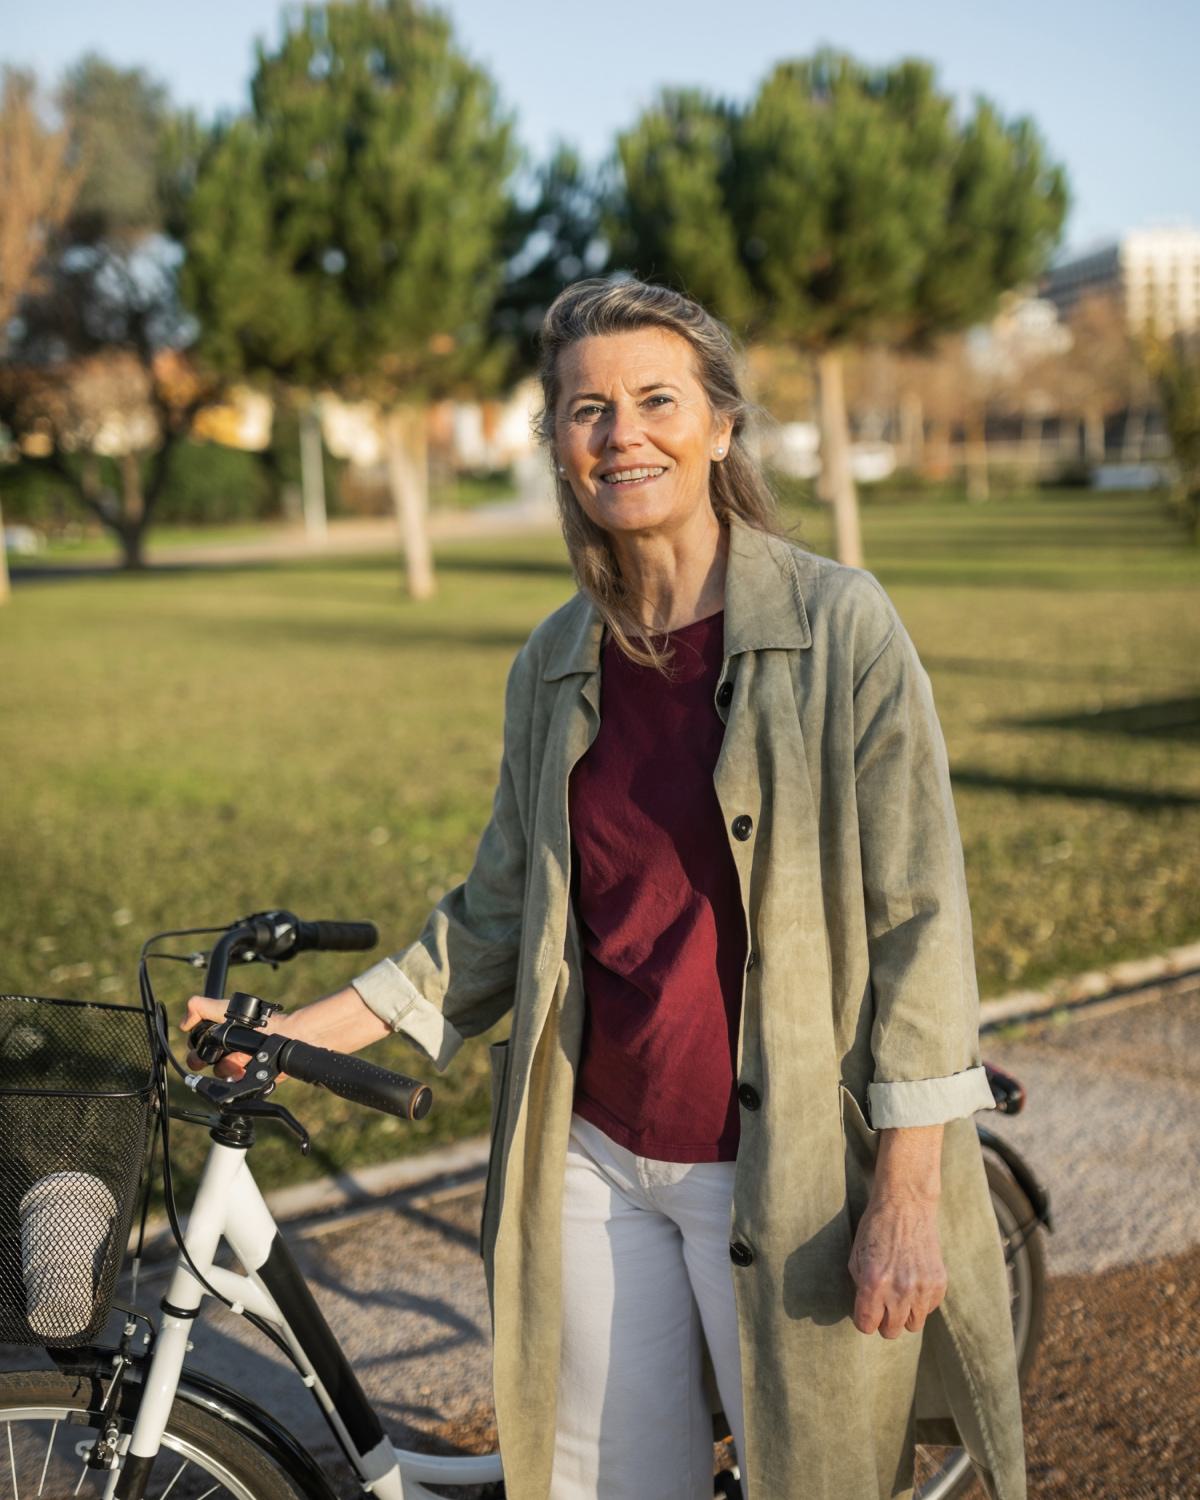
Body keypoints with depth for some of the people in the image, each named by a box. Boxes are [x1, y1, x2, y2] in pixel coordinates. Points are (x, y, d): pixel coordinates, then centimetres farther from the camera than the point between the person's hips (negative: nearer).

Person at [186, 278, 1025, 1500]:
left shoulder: (838, 627, -10)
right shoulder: (555, 665, 5)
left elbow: (918, 918, -11)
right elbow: (498, 917, 11)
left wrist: (908, 1198, -14)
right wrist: (290, 1033, 5)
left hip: (783, 1172, -4)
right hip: (595, 1163, 5)